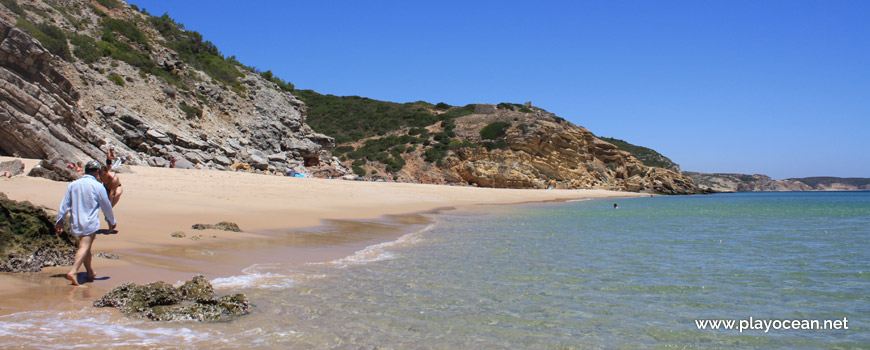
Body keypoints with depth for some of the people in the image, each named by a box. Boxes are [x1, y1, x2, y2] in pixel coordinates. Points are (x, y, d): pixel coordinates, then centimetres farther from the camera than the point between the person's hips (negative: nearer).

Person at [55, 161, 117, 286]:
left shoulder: (73, 185, 8)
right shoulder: (97, 186, -7)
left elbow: (65, 204, 9)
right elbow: (106, 206, -1)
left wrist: (60, 221, 15)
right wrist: (111, 221, 12)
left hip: (76, 222, 6)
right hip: (90, 223, -6)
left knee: (85, 247, 18)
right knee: (84, 247, -10)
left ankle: (90, 273, 29)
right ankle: (73, 271, -26)